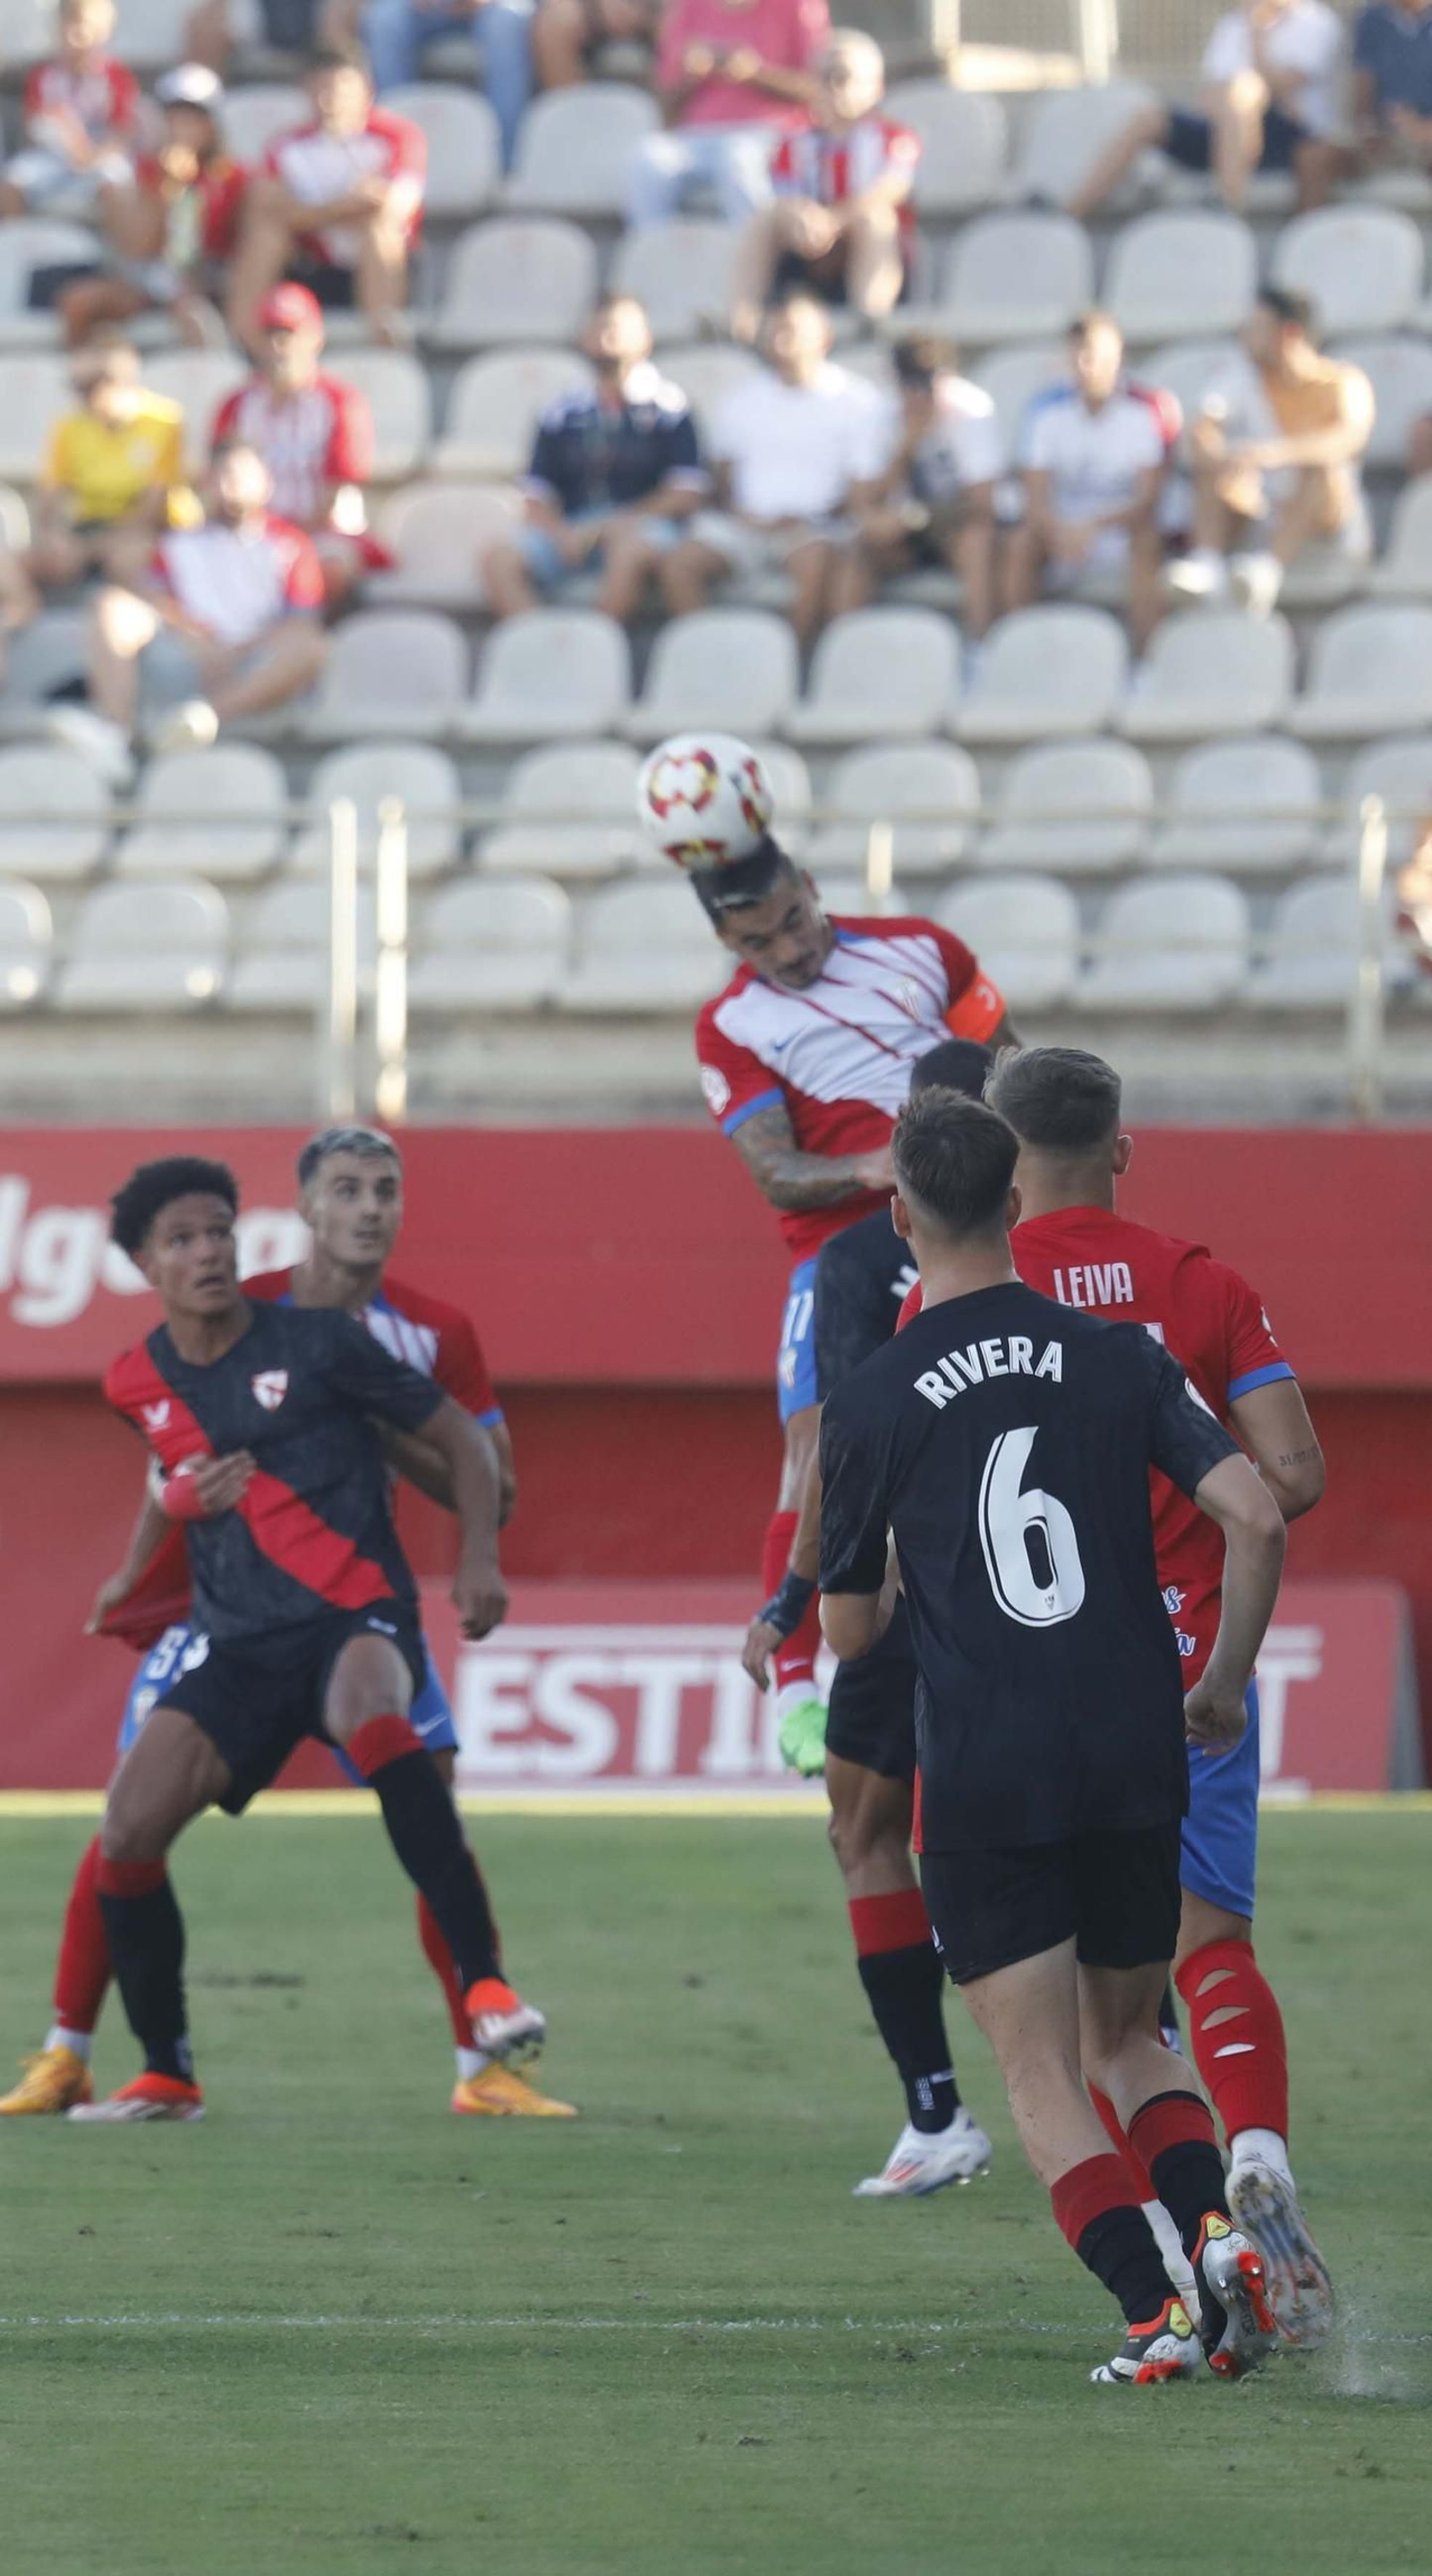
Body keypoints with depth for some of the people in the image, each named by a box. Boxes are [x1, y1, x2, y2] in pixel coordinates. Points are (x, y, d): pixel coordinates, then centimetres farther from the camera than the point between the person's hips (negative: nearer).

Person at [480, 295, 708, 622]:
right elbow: (537, 496, 12)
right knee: (498, 561, -23)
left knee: (632, 552, -39)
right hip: (569, 530, 3)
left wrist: (612, 526, -8)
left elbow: (686, 493, -1)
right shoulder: (564, 411, 15)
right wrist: (561, 534, -10)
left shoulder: (666, 405, 6)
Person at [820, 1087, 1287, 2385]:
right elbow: (1257, 1519, -4)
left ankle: (1156, 2314, -16)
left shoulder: (869, 1406, -2)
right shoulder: (1118, 1356, 3)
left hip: (983, 1778, -3)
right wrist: (1225, 1683, 11)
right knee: (1129, 2038, 20)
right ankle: (1218, 2234, -6)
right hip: (1135, 1756, 3)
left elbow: (850, 1631, 7)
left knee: (1043, 2078, 2)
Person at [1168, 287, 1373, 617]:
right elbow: (1201, 431, -16)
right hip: (1259, 526, 3)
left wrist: (1271, 453, -43)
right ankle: (1208, 563, -38)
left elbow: (1349, 437, -28)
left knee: (1323, 467, -32)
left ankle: (1269, 567, -49)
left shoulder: (1343, 382, -7)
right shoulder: (1242, 384, 3)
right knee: (1211, 458, -19)